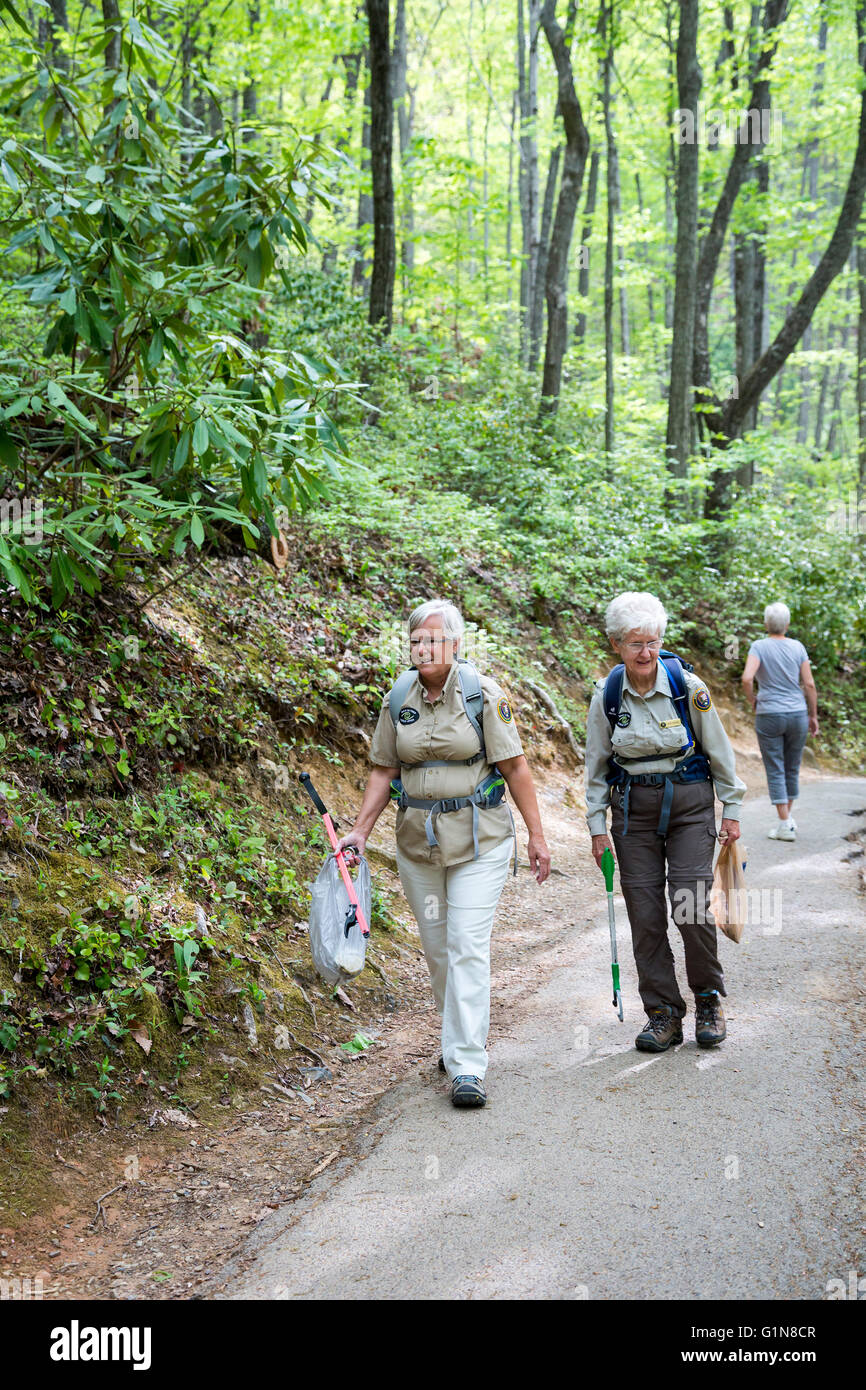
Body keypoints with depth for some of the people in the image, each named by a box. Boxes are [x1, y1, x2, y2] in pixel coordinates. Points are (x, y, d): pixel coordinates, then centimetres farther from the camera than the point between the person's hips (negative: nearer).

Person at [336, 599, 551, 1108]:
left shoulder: (483, 694, -8)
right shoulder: (398, 700, 3)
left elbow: (515, 766, -6)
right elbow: (384, 771, 9)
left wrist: (537, 836, -7)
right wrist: (360, 832, 1)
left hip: (479, 839, -4)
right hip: (419, 838, 4)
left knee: (468, 947, -10)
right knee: (437, 947, 12)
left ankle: (467, 1067, -9)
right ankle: (463, 1038, 32)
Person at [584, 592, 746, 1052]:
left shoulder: (687, 686, -10)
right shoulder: (607, 695, -4)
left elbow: (719, 751, 1)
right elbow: (597, 765, 6)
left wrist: (732, 808, 3)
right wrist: (597, 826, 4)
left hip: (689, 802, -2)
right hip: (633, 808, 2)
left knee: (692, 908, -9)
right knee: (644, 913, 0)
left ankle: (709, 1001, 14)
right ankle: (663, 1014, 12)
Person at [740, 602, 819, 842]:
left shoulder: (759, 647, -7)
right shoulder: (798, 647, 1)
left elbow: (747, 678, -20)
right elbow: (810, 684, 0)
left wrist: (752, 701, -1)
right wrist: (813, 715, 11)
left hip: (768, 715, -3)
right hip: (797, 714, 3)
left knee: (775, 770, 3)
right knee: (792, 768, 16)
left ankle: (785, 824, 1)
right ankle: (788, 816, 26)